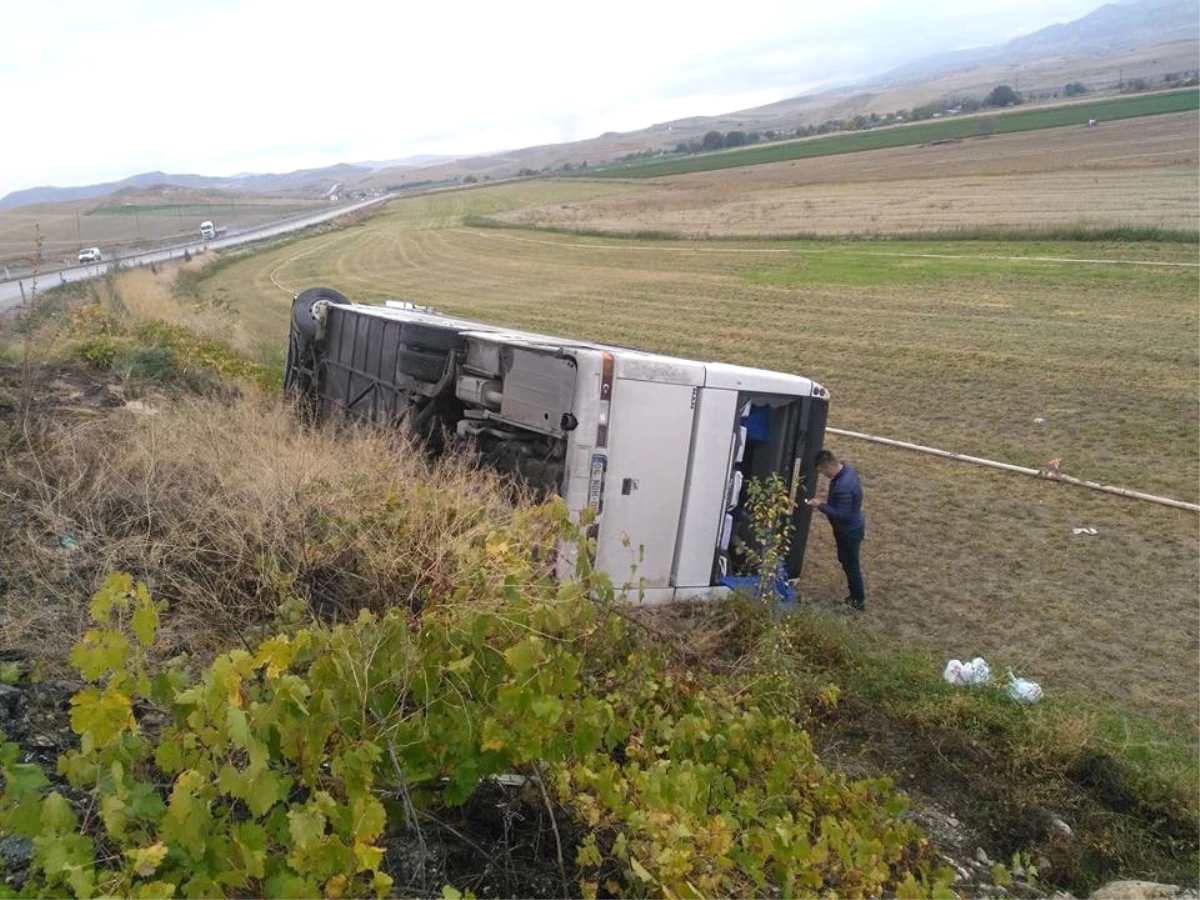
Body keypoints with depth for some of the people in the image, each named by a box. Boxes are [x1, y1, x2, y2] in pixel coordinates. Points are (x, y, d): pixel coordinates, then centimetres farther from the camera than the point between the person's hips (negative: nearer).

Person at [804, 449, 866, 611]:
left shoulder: (844, 486, -37)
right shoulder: (847, 468, -6)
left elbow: (842, 515, -31)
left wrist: (820, 506, -23)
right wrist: (826, 504, 10)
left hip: (850, 530, -10)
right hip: (849, 527, 10)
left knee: (850, 565, 8)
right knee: (846, 562, 24)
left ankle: (859, 602, 25)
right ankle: (855, 595, 40)